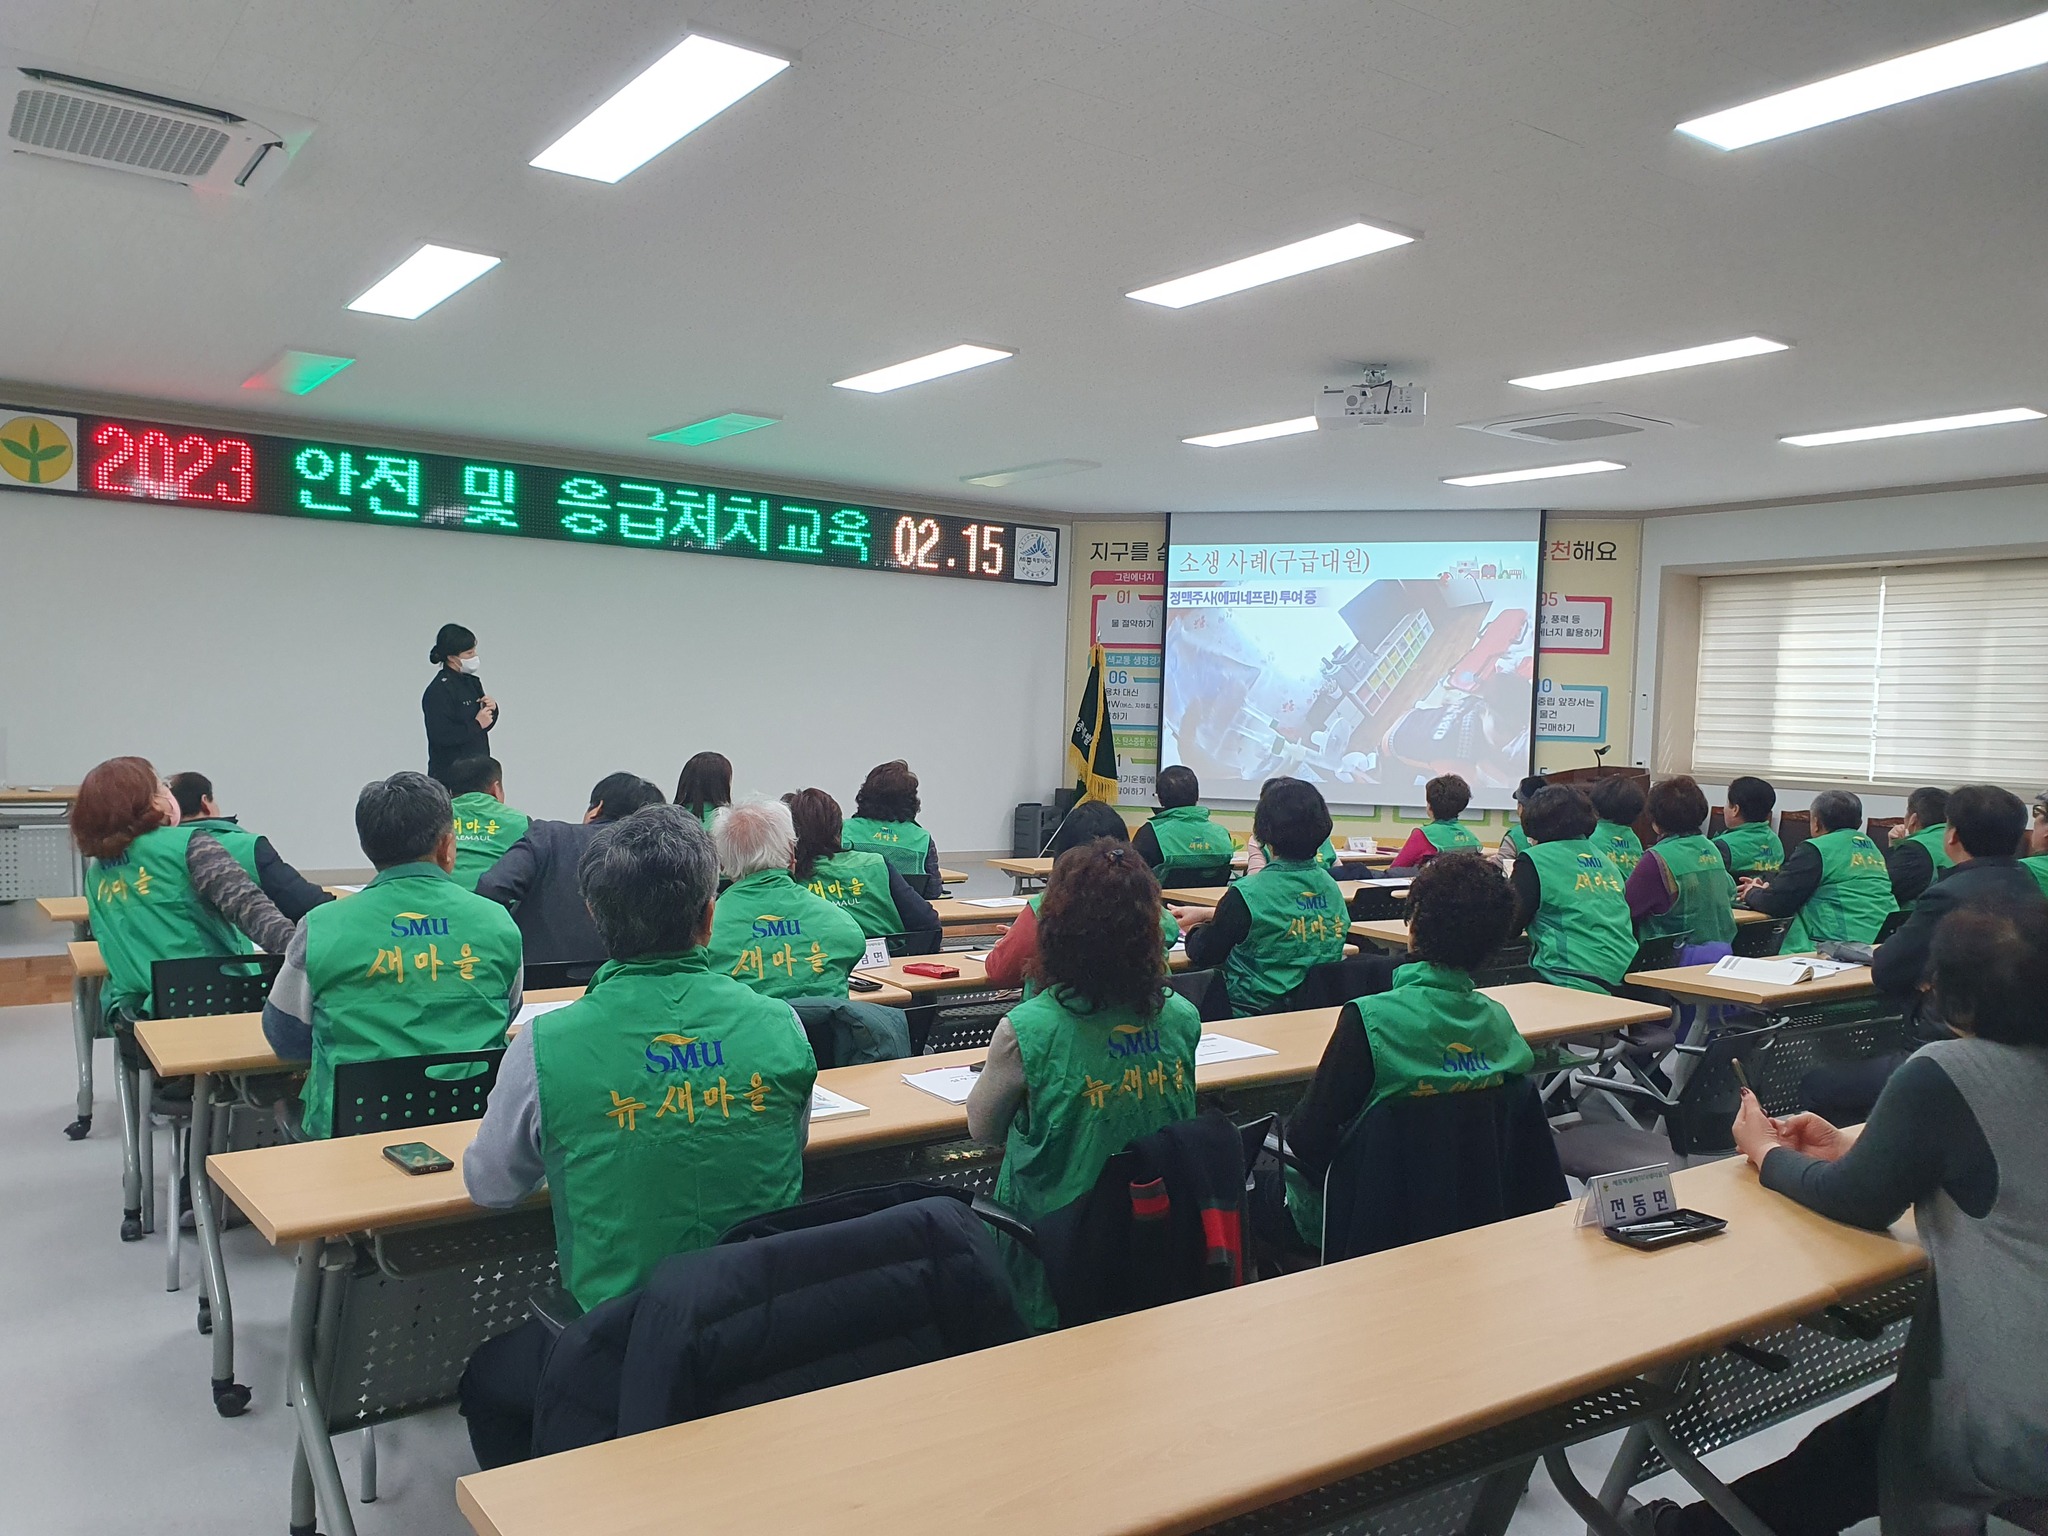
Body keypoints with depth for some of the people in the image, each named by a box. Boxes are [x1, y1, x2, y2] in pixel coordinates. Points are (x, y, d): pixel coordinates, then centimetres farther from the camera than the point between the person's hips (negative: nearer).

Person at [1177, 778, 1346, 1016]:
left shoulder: (1246, 893, -19)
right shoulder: (1330, 886, 3)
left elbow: (1203, 954, -4)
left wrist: (1194, 929, 19)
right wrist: (1207, 914, 27)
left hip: (1257, 1014, -7)